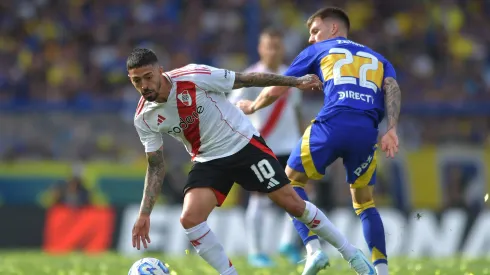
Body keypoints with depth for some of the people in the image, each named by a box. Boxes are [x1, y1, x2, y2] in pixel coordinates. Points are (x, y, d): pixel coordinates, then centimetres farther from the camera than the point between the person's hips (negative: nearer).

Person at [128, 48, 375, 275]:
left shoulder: (192, 77, -23)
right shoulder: (144, 118, -10)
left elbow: (247, 79, -13)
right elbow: (155, 166, 1)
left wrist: (296, 82, -10)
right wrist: (144, 214, -4)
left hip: (242, 144, -3)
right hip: (208, 161, 3)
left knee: (292, 203, -1)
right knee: (189, 219, -20)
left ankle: (351, 253, 16)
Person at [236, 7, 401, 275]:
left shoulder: (318, 51, 23)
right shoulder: (377, 58, 30)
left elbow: (276, 90, 24)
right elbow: (392, 87, 9)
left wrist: (251, 106, 42)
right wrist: (391, 129, -2)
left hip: (333, 123, -3)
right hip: (367, 131, 3)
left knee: (292, 181, 17)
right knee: (364, 202, 20)